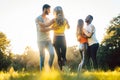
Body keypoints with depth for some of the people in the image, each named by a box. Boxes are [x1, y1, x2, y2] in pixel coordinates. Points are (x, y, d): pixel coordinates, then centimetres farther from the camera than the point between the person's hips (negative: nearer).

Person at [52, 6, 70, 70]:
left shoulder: (54, 20, -9)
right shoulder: (65, 20, 1)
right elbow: (68, 27, 20)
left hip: (56, 39, -1)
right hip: (63, 38, 2)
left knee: (59, 56, 3)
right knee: (63, 56, 7)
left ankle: (61, 70, 0)